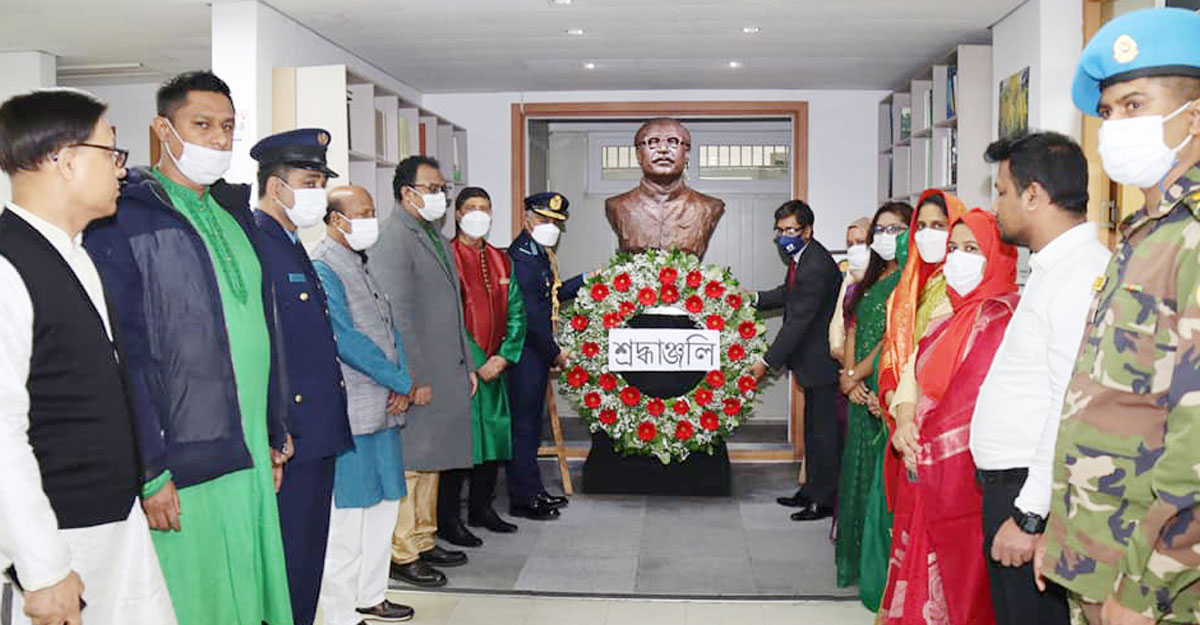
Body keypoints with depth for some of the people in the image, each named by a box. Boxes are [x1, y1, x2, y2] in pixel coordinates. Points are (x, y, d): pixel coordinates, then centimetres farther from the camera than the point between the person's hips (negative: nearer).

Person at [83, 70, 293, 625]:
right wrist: (149, 472, -16)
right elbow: (122, 355, -13)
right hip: (181, 471, -7)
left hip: (250, 460, 7)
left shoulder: (235, 212, 15)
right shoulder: (123, 219, -8)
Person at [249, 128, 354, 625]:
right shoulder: (253, 243, -14)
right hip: (286, 438, -10)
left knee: (309, 558, 17)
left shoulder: (293, 246, 17)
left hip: (318, 433, 10)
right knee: (286, 562, 0)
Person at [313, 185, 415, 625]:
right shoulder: (321, 268, -12)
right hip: (349, 413, -9)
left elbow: (389, 325, 14)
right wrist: (402, 383, -11)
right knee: (347, 517, -1)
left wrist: (399, 383, -1)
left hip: (383, 408, 9)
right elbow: (347, 340, -18)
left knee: (384, 506, 16)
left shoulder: (362, 264, 15)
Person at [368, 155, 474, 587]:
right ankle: (402, 555, 8)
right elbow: (397, 316, -18)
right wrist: (416, 378, -20)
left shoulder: (436, 239, 18)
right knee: (410, 464, -2)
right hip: (417, 377, -9)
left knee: (432, 462, 16)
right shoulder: (394, 240, -12)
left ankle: (423, 542, 27)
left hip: (445, 373, 9)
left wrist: (467, 365, 18)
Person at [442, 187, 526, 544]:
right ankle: (448, 520, 4)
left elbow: (515, 313, 11)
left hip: (495, 365, 6)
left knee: (494, 435, 11)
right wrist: (473, 362, -14)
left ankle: (481, 509, 25)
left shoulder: (501, 261, 14)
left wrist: (503, 356, -2)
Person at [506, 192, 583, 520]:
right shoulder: (521, 257, -19)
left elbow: (553, 295, 22)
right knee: (523, 423, -2)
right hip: (525, 353, -10)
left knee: (532, 422, 17)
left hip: (538, 352, 10)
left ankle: (534, 491, 27)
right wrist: (555, 352, -14)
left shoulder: (539, 254, 13)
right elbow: (530, 314, -21)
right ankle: (524, 499, 7)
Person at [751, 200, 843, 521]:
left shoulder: (817, 267, -26)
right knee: (814, 426, 20)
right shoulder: (802, 256, 6)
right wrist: (753, 299, 11)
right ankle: (813, 489, 33)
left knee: (822, 429, -1)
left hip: (822, 361, -11)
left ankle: (825, 499, 9)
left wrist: (768, 362, -24)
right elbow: (789, 293, 23)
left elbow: (798, 321, -26)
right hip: (813, 359, 11)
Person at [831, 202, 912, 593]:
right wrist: (851, 381, -2)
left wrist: (852, 376, -8)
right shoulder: (870, 282, 16)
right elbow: (852, 333, 12)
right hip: (862, 395, 8)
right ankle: (858, 560, 25)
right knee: (859, 469, 13)